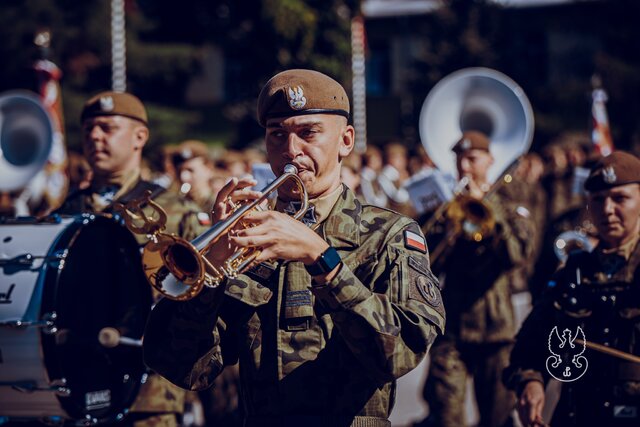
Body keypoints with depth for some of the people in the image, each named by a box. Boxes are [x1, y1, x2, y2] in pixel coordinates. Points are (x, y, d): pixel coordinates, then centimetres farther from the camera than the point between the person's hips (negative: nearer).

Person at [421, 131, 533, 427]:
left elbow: (517, 253, -11)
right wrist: (451, 226, -12)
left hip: (496, 327, 0)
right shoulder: (445, 207, 13)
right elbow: (428, 266, 1)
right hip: (451, 327, 0)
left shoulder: (507, 208, 10)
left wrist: (486, 203, -11)